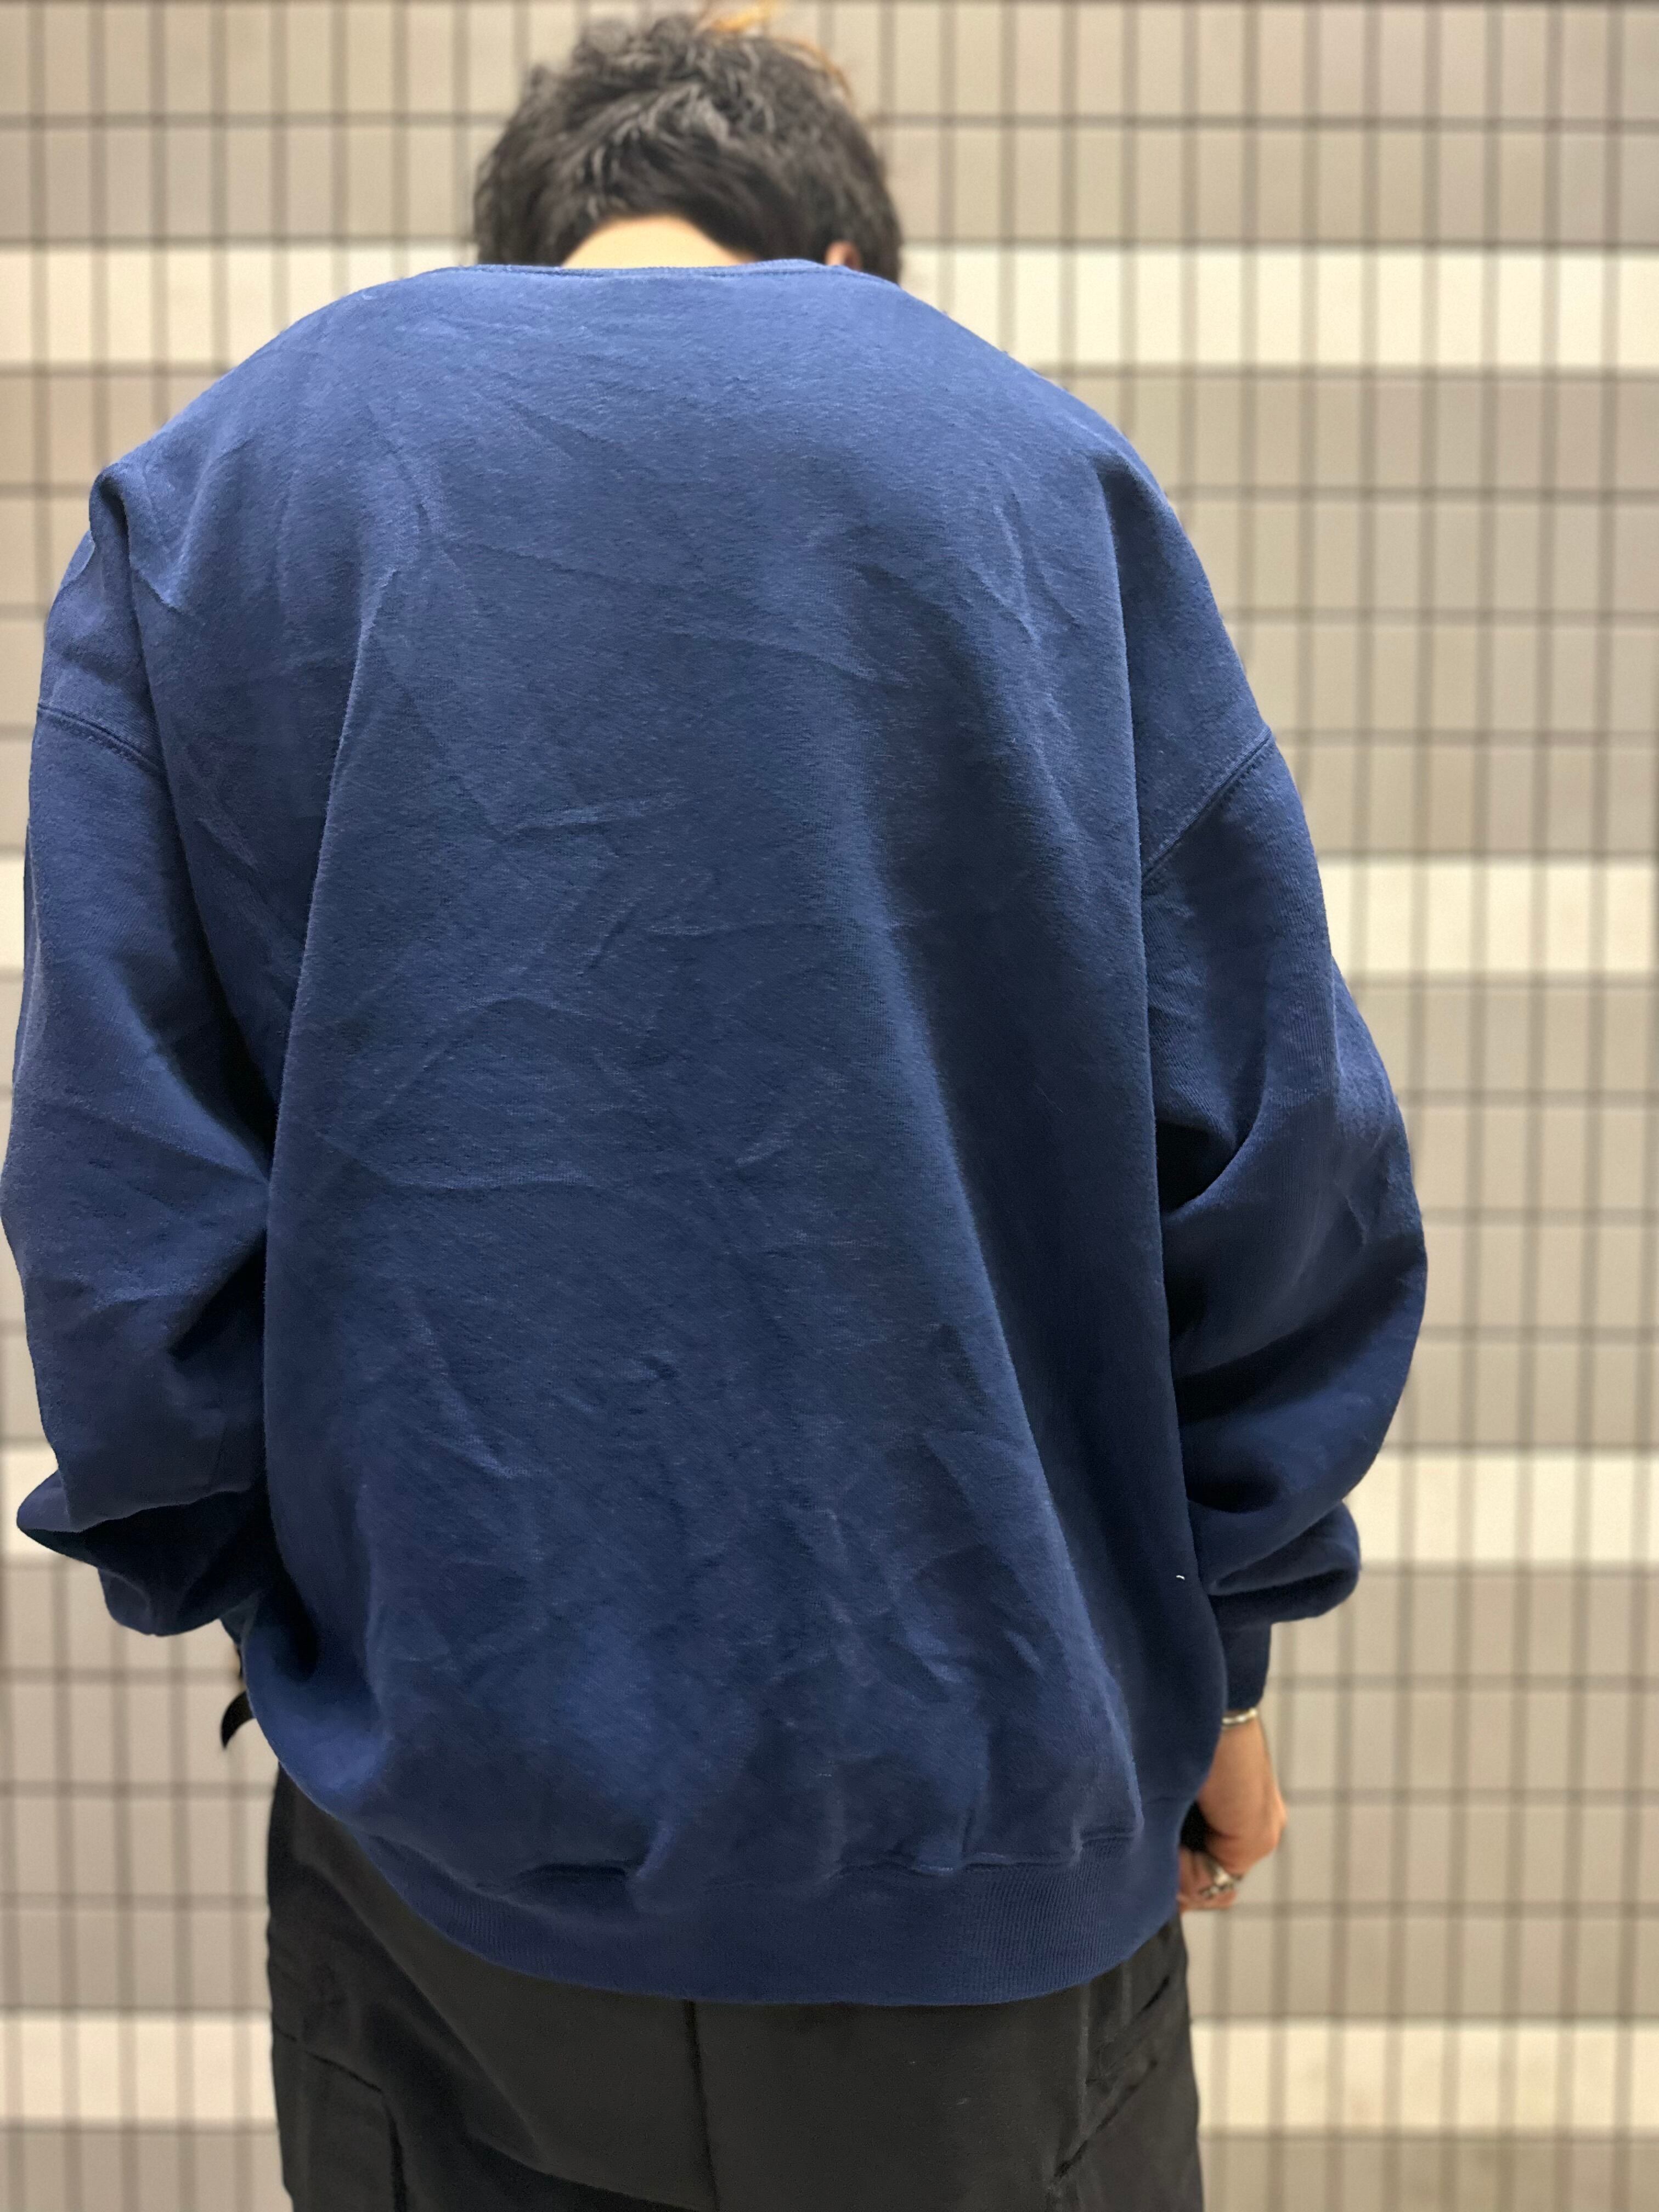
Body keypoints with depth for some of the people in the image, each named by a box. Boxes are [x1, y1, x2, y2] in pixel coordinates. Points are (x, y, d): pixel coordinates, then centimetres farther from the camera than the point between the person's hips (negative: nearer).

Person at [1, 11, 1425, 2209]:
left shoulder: (199, 487, 2)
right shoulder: (1038, 459, -1)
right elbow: (1285, 1152, -4)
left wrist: (250, 1608, 10)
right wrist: (1211, 1658, 8)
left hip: (443, 1806, 1)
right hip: (987, 1808, 0)